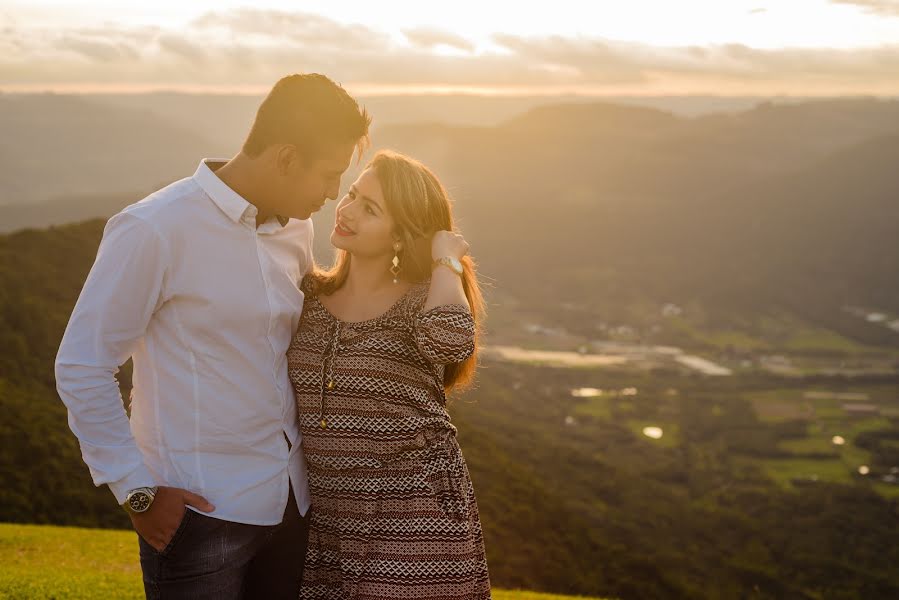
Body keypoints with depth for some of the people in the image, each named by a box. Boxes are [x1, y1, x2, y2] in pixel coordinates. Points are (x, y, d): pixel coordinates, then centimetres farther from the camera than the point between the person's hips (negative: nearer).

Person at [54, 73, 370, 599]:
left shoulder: (296, 228, 7)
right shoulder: (153, 231, -14)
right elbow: (81, 368, -11)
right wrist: (137, 491, -11)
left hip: (292, 505, 6)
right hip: (201, 513, -6)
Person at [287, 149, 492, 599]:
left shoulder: (422, 301, -7)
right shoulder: (309, 295, 6)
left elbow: (451, 340, -30)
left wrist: (446, 259, -17)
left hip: (415, 519, -4)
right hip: (326, 515, 4)